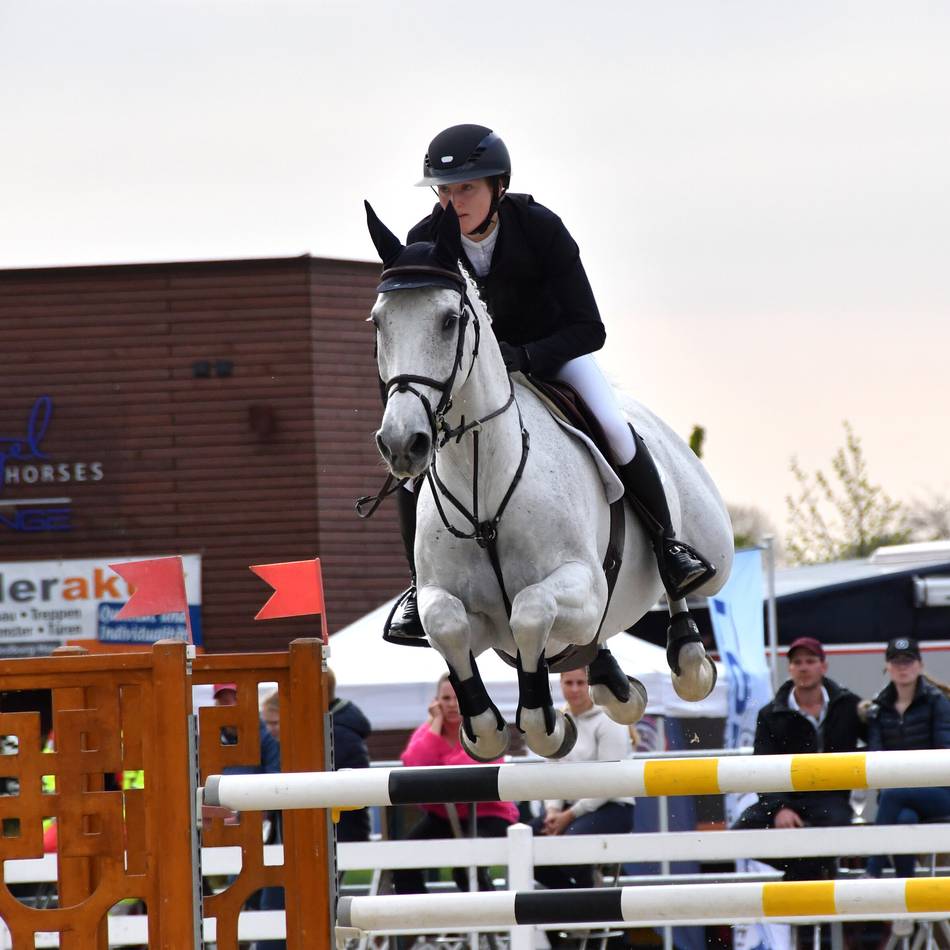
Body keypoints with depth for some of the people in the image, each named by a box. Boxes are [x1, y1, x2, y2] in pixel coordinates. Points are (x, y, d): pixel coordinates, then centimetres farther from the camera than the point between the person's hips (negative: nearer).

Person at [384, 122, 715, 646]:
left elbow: (589, 329, -27)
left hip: (550, 348, -2)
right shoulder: (425, 242, -21)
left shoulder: (540, 227, -28)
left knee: (613, 427, -27)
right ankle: (422, 583, 1)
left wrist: (522, 358, -40)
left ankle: (668, 543, -6)